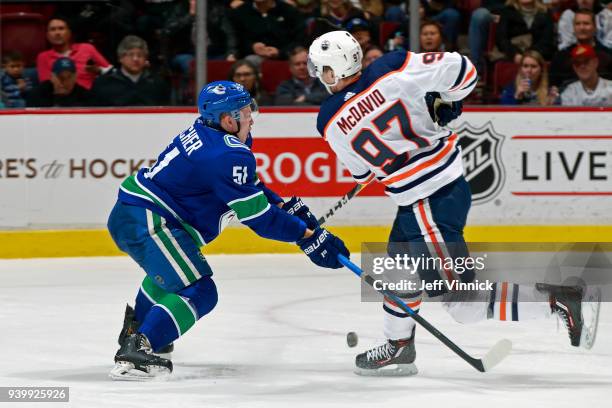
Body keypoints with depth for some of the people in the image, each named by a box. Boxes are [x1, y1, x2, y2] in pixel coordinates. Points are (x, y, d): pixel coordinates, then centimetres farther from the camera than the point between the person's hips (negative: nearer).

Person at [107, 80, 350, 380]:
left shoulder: (203, 132, 11)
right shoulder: (230, 154, -19)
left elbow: (248, 187, 24)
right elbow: (258, 216, -16)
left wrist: (287, 207, 15)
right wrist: (308, 236, -10)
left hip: (127, 213, 11)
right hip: (146, 221, -11)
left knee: (170, 266, 38)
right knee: (198, 293, -17)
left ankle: (135, 330, 52)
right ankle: (134, 353, -27)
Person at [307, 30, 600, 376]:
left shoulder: (330, 124, -9)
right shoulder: (392, 69, -9)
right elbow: (462, 70, -11)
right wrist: (445, 103, 9)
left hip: (430, 203, -7)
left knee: (459, 297, -3)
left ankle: (556, 300, -10)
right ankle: (398, 349, 37)